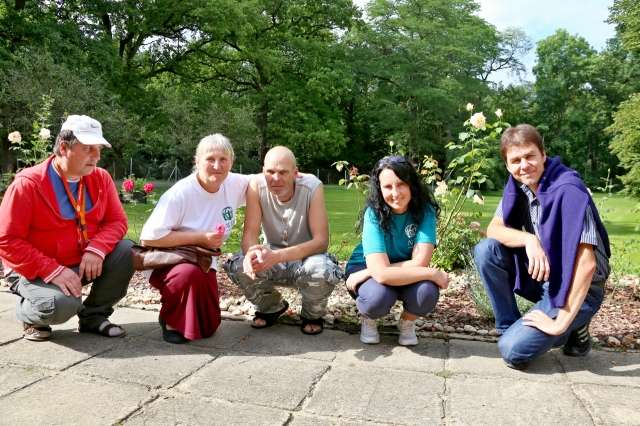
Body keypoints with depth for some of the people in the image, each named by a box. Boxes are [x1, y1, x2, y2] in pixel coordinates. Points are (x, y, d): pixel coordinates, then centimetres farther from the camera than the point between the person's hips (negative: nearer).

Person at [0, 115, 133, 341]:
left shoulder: (101, 178, -3)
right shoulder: (27, 184, -18)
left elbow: (117, 221, -4)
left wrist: (96, 250, -25)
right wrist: (54, 271, -27)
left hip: (83, 262, 5)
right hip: (37, 271, -5)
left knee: (125, 251, -19)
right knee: (62, 304, -33)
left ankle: (93, 315, 1)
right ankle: (29, 315, 7)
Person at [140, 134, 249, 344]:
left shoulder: (235, 184, -9)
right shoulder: (181, 193, -25)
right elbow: (148, 237, -26)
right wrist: (200, 237, -26)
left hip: (204, 265, 5)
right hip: (169, 262, -5)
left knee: (207, 328, 0)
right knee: (189, 274, -39)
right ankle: (170, 320, -8)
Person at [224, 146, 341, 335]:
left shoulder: (312, 187, -23)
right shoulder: (256, 185, -17)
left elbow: (321, 241, -27)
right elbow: (250, 232, -17)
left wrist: (277, 256, -42)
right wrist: (251, 252, -43)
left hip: (306, 256, -2)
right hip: (272, 258, 3)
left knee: (321, 271, -35)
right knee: (238, 267, -24)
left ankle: (313, 315, 2)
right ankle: (271, 307, 9)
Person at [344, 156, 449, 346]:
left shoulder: (425, 209, -20)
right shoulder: (374, 213, -26)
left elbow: (420, 262, -28)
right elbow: (381, 273, -35)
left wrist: (368, 273, -27)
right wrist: (433, 273, -30)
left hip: (408, 272, 2)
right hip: (367, 269, -2)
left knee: (427, 292, -31)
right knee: (379, 296, -35)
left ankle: (407, 323, 5)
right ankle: (368, 319, 3)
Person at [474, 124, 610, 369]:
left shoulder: (568, 191, -26)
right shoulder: (518, 185, -5)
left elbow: (587, 263, -29)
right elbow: (493, 229, -5)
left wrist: (561, 323, -26)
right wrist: (529, 239, -26)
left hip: (578, 289, -6)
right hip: (541, 275, 7)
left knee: (513, 350, -19)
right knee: (486, 251, -14)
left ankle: (572, 328, 8)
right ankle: (509, 328, 1)